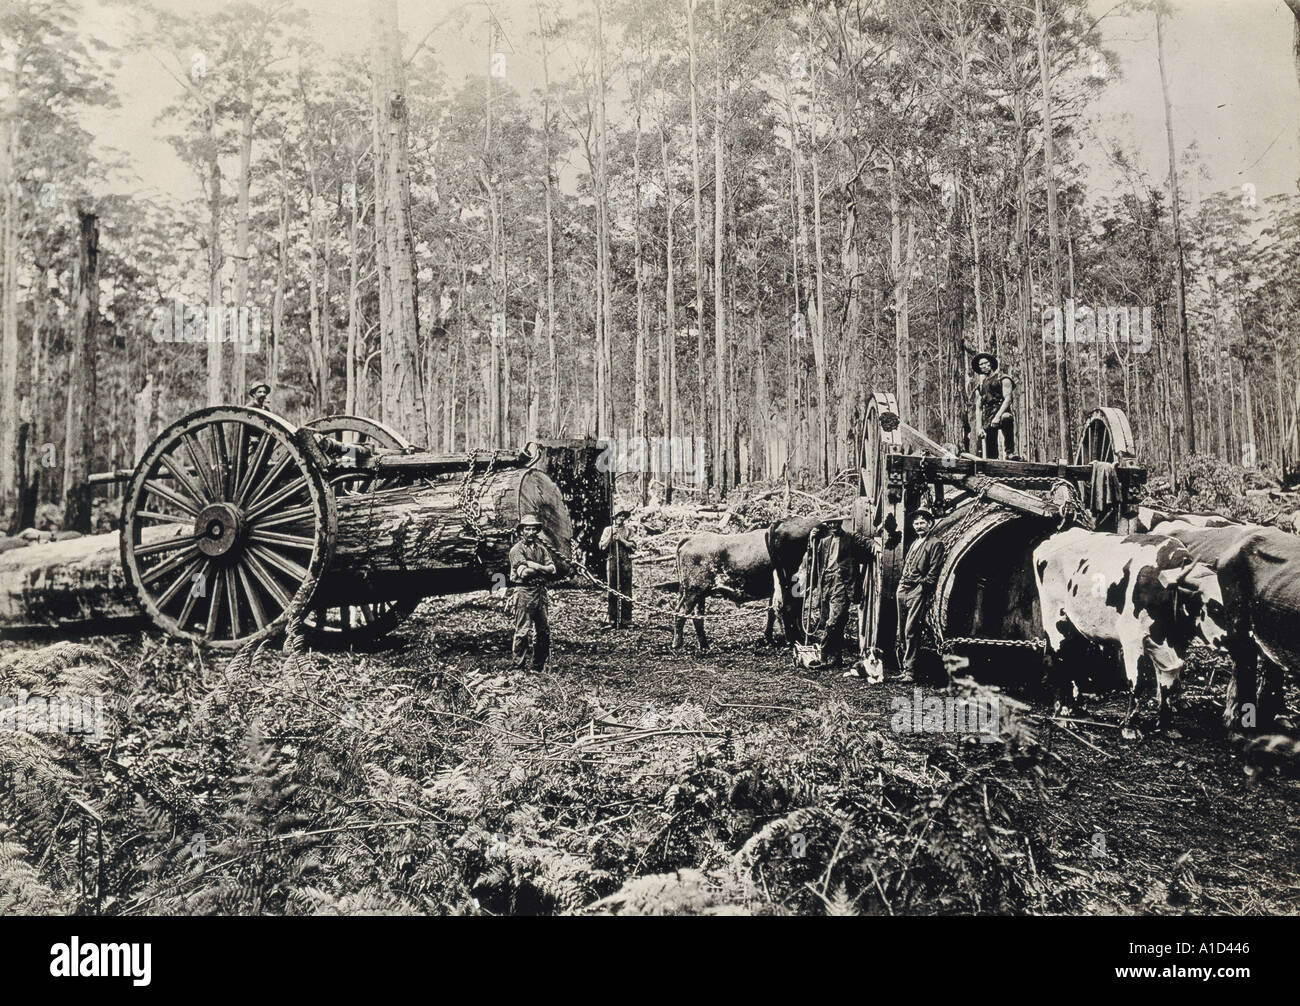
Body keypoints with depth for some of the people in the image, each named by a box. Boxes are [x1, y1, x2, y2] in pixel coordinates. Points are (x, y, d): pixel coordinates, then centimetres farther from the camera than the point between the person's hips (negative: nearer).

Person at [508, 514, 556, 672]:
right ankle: (519, 666, 2)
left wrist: (535, 566, -11)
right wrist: (543, 568, -5)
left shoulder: (542, 548, 15)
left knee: (543, 630, 8)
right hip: (525, 592, -6)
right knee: (522, 630, -5)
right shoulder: (517, 549, -3)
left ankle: (539, 665, 18)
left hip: (541, 592, 6)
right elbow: (523, 573, -14)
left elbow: (552, 569, 4)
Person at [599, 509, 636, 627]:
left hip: (626, 563, 0)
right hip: (612, 562, 0)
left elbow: (633, 547, 3)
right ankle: (613, 620, 3)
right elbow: (602, 547, 4)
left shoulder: (628, 530, 12)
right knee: (612, 592, -2)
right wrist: (611, 536, -5)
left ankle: (625, 620, -1)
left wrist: (621, 539, -7)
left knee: (626, 593, -4)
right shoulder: (608, 530, 12)